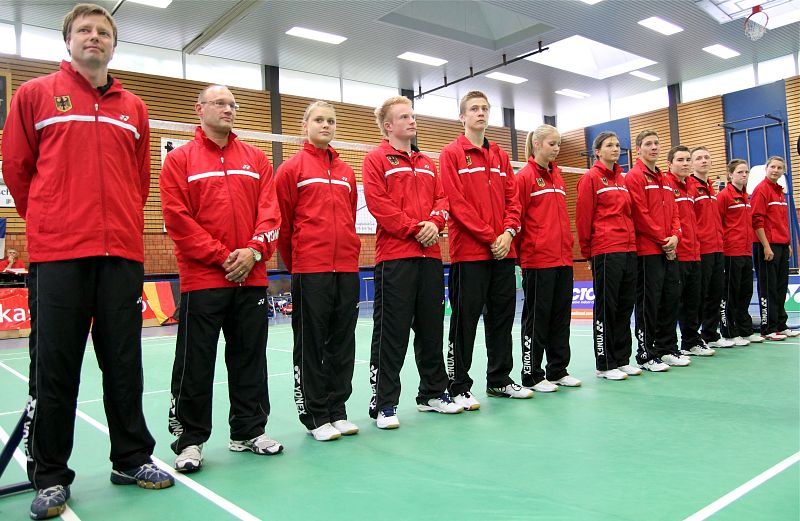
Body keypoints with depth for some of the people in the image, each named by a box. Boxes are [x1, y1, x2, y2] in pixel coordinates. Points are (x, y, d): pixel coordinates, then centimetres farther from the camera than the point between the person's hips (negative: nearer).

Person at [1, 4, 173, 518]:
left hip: (122, 252, 2)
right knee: (55, 366, 2)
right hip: (57, 254, -2)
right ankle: (50, 476, 17)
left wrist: (123, 225, 13)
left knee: (125, 362, 8)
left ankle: (132, 459, 22)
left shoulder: (134, 108, 14)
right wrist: (50, 224, 12)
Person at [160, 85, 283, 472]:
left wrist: (254, 251, -10)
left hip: (251, 277, 4)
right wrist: (221, 255, -12)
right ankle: (190, 440, 16)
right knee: (195, 364, 2)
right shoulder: (180, 160, 3)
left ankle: (249, 431, 25)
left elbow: (270, 211, 6)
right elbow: (177, 218, -6)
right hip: (201, 278, -3)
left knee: (250, 358, 11)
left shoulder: (256, 159, 13)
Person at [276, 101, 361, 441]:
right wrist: (294, 264, 5)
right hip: (310, 271, -5)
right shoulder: (292, 168, 1)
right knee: (311, 343, 1)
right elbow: (282, 222, 1)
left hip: (347, 269, 5)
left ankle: (337, 411, 21)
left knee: (343, 343, 9)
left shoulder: (347, 172, 15)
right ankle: (315, 416, 13)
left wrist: (350, 254, 15)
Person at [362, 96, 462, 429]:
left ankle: (433, 392, 25)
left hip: (429, 255, 6)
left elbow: (441, 199, 15)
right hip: (394, 256, -6)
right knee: (391, 332, -4)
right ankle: (384, 403, 5)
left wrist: (435, 223, -6)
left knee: (431, 327, 12)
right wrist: (413, 229, -14)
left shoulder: (427, 163, 22)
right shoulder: (376, 160, 2)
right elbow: (378, 203, -10)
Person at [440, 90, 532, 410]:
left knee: (502, 316, 12)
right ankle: (459, 387, 9)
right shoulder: (452, 154, 0)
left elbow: (512, 198, 12)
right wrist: (490, 237, -14)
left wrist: (508, 232, -6)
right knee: (465, 320, -2)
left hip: (504, 251, 6)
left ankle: (499, 380, 25)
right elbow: (456, 202, -10)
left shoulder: (500, 156, 17)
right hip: (469, 251, -6)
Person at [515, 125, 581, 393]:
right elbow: (517, 217, -8)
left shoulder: (557, 176, 16)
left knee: (561, 315, 12)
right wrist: (520, 253, -9)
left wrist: (568, 245, 15)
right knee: (537, 318, 0)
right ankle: (532, 376, 11)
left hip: (563, 259, 7)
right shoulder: (524, 176, -6)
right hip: (537, 259, -7)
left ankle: (558, 370, 24)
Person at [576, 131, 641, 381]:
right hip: (605, 251, -7)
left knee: (625, 305, 10)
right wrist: (587, 251, -5)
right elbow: (583, 217, -7)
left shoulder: (622, 179, 18)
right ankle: (604, 365, 7)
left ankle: (622, 359, 21)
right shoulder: (591, 178, -3)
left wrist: (632, 242, 16)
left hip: (628, 250, 7)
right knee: (605, 307, -2)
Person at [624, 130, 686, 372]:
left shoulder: (664, 179, 19)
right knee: (649, 302, -4)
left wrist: (674, 236, -1)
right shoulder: (634, 177, -6)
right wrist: (663, 240, -12)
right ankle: (646, 355, 4)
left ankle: (666, 348, 24)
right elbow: (641, 215, -14)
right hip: (647, 250, -8)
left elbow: (674, 211, 17)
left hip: (669, 250, 8)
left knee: (671, 298, 12)